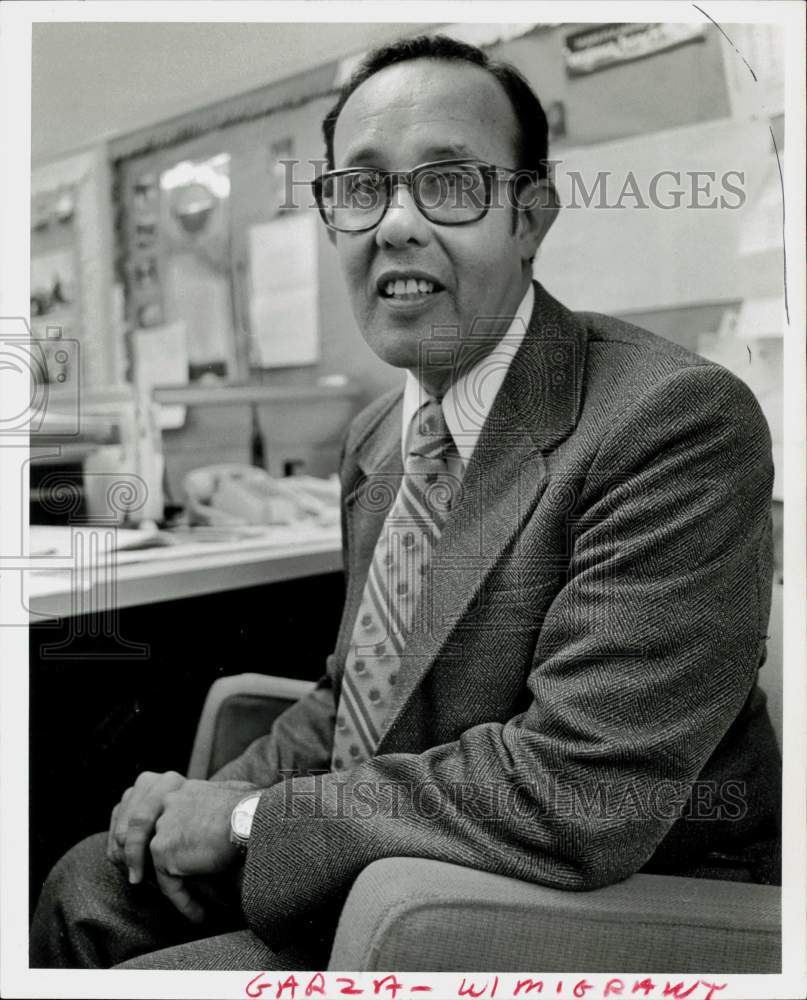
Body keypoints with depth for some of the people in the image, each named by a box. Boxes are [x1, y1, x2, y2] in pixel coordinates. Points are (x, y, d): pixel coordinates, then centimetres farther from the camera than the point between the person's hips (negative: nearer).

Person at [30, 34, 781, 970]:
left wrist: (250, 816, -19)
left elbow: (572, 795, -30)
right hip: (375, 873, 8)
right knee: (90, 883, 11)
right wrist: (213, 797, -4)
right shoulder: (374, 437, 6)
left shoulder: (679, 421, -23)